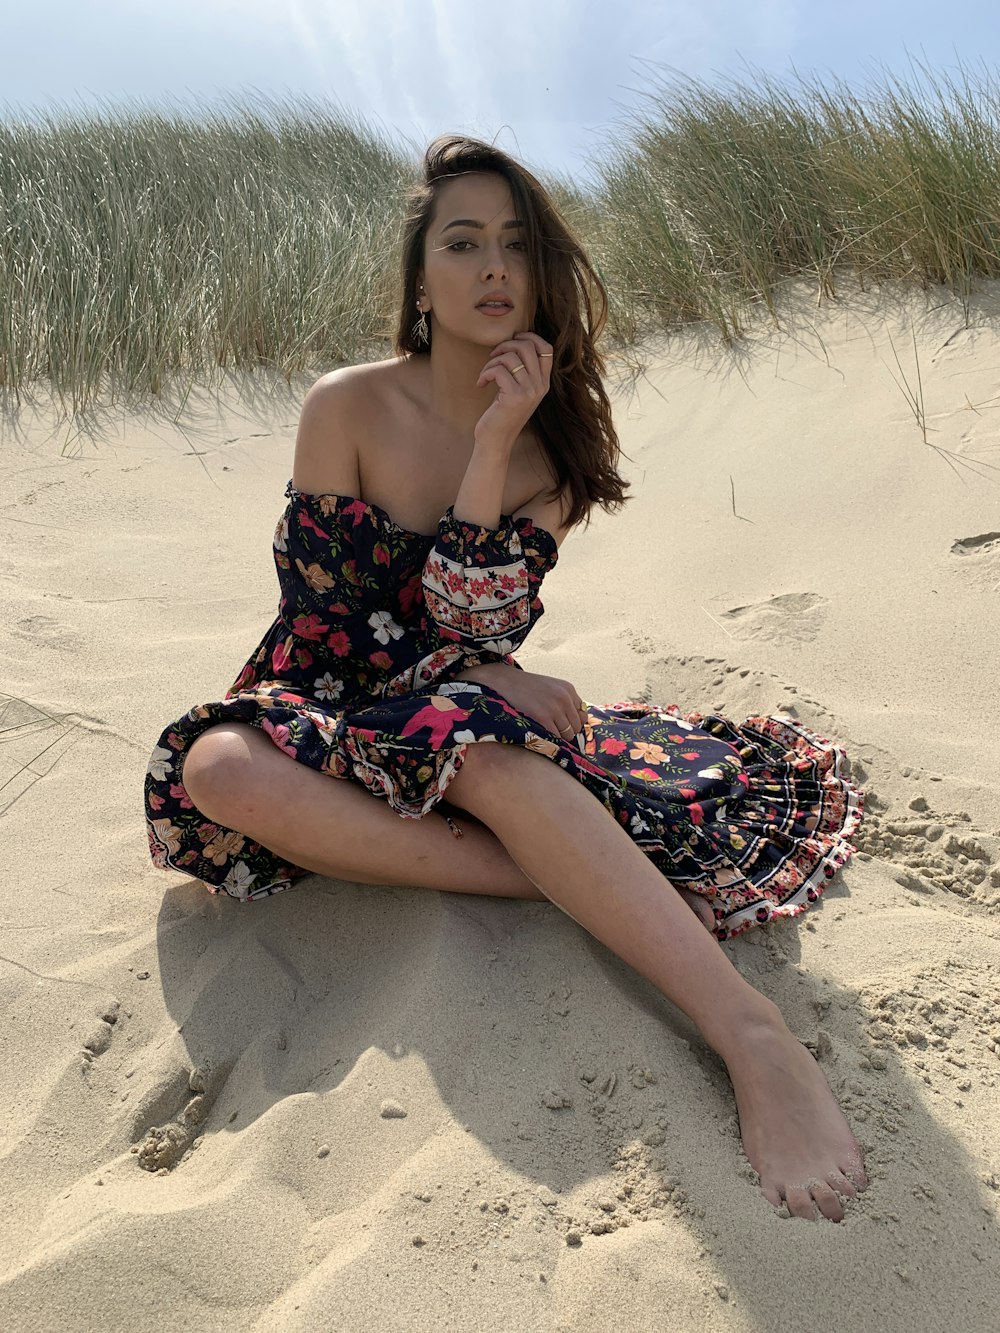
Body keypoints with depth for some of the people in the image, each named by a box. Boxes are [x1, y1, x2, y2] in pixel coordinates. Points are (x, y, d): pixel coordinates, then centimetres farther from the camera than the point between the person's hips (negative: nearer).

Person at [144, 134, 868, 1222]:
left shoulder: (555, 446, 0)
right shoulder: (347, 408, -7)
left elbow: (477, 625, -12)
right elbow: (323, 615, -9)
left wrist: (496, 443, -19)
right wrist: (477, 675, -14)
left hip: (477, 730, 1)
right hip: (331, 710, 0)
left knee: (487, 750, -36)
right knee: (219, 771, -34)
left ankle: (749, 1034, -39)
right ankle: (576, 884, -33)